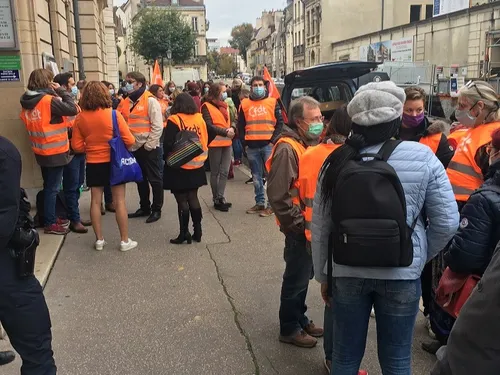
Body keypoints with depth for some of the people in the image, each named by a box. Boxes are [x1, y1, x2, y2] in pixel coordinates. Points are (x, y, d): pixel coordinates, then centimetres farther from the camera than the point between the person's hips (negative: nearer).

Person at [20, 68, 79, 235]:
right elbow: (72, 109, -19)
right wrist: (61, 90, -9)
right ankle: (50, 224, 11)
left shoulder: (27, 102, 4)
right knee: (52, 188, 2)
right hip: (55, 152, -8)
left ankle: (50, 218, 30)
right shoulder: (49, 100, -20)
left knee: (48, 186, 19)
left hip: (41, 151, 8)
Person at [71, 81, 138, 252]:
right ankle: (125, 240, 10)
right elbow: (129, 141, -11)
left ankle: (99, 240, 19)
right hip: (113, 162, -2)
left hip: (93, 164, 3)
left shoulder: (81, 118, -4)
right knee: (119, 201, 4)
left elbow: (77, 145, 0)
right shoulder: (114, 114, -13)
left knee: (95, 201, 12)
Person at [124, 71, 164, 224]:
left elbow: (157, 126, -16)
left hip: (148, 148, -8)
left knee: (154, 179, 3)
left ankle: (156, 209, 13)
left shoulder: (150, 100, -11)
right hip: (135, 148, 8)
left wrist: (148, 145, -17)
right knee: (140, 179, 16)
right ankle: (144, 207, 28)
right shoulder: (128, 101, 12)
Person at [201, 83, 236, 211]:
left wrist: (231, 129, -6)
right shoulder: (207, 106, -7)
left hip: (227, 143, 7)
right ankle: (217, 200, 12)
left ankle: (220, 197, 12)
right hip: (215, 143, -6)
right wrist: (225, 132, -19)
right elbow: (208, 125, -15)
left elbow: (229, 121, 16)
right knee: (215, 172, 4)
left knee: (225, 172, 5)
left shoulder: (224, 105, 15)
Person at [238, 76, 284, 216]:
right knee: (256, 177, 10)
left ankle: (271, 204, 4)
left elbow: (280, 123, 2)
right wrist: (244, 143, 4)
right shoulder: (245, 104, 10)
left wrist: (273, 141, -7)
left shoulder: (272, 102, 3)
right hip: (252, 146, 3)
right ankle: (259, 203, 20)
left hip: (268, 145, -3)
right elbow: (241, 125, 13)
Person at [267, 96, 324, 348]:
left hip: (312, 224, 9)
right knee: (296, 278, 5)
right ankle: (289, 328, 22)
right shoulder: (287, 149, -21)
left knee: (304, 275, 20)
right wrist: (298, 223, -18)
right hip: (299, 228, -9)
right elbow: (278, 195, -25)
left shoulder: (310, 144, 9)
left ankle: (300, 319, 37)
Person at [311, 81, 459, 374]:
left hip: (347, 272, 1)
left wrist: (323, 275, 12)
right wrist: (421, 256, 10)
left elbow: (320, 226, 0)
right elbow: (447, 222, -7)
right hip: (401, 275, -1)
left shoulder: (337, 161, -6)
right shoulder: (422, 157, -9)